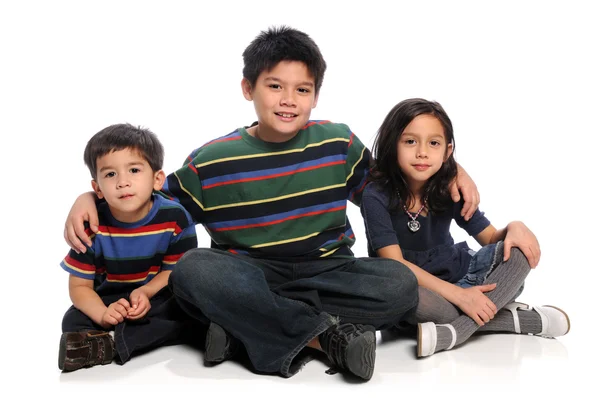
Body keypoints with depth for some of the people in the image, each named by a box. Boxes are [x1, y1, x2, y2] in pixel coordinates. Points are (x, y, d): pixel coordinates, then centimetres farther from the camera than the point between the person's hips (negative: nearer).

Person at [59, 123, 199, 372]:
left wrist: (145, 292, -28)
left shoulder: (175, 218, -16)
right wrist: (103, 315, -33)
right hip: (110, 302, 1)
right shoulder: (91, 226, -15)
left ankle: (109, 343, -36)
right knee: (73, 322, -24)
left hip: (157, 297, 0)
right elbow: (79, 286, -12)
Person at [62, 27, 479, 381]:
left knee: (400, 283, -28)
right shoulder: (211, 162, -2)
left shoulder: (339, 144, 3)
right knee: (193, 269, -33)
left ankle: (246, 322, -24)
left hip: (327, 271, 2)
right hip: (248, 275, -1)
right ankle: (325, 335, -26)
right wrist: (91, 196, -8)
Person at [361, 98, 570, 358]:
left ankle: (454, 332, -32)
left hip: (456, 275, 5)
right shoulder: (377, 197, -17)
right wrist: (457, 295, -31)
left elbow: (490, 237, 3)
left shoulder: (449, 190, -4)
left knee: (518, 250, -15)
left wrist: (514, 227, -21)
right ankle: (515, 317, -22)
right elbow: (395, 264, -23)